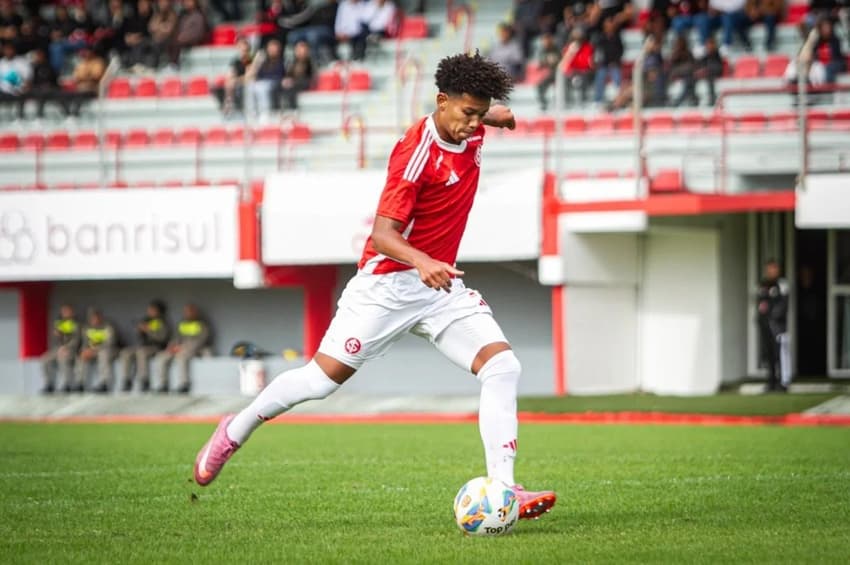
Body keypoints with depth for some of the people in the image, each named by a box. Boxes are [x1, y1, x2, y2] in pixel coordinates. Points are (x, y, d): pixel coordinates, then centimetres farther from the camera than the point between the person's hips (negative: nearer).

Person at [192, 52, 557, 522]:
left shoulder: (469, 131, 0)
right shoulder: (415, 152, -23)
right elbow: (382, 235, -31)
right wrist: (421, 262, -46)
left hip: (442, 286, 7)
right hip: (389, 284, -6)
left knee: (503, 367, -13)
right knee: (323, 378, -2)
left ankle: (502, 491, -17)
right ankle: (235, 432, 22)